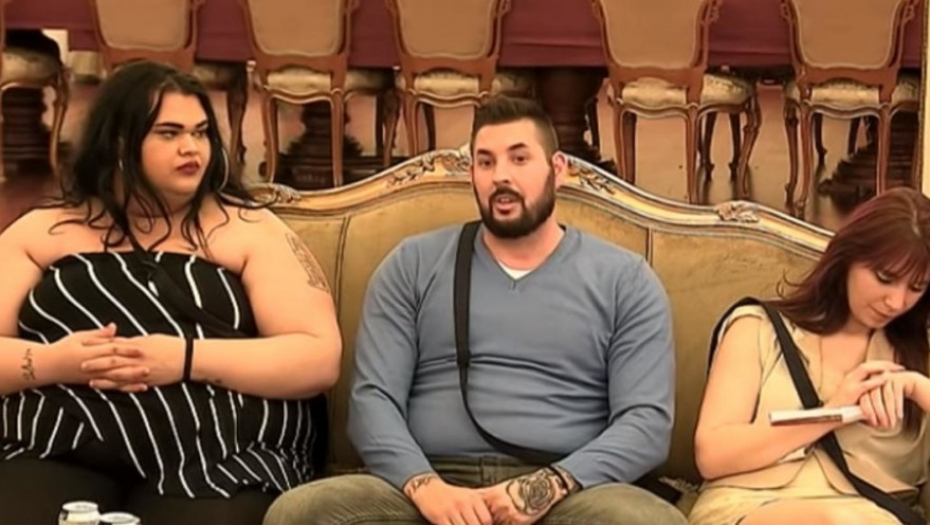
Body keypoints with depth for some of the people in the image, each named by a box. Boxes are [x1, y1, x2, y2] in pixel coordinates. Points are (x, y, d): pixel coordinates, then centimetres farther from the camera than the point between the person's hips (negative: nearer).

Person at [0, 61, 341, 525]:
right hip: (55, 452, 1)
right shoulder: (41, 232, 16)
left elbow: (321, 359, 1)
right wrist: (51, 362, -9)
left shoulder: (249, 229, 11)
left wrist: (187, 359, -11)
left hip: (215, 460, 0)